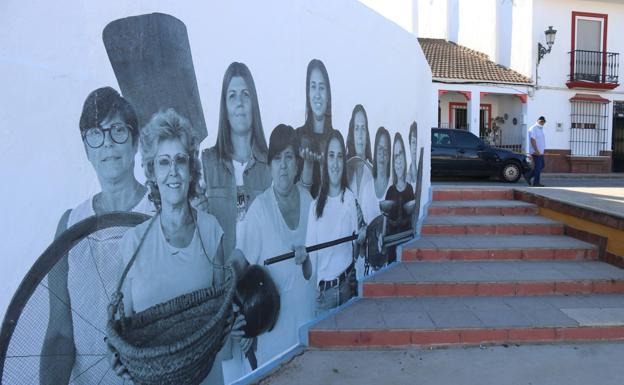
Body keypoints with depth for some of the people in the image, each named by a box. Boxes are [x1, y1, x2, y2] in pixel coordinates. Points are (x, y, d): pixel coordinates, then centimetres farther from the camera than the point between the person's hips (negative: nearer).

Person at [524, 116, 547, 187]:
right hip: (536, 152, -10)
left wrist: (541, 151, 21)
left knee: (541, 166, 12)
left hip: (540, 151, 10)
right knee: (538, 167, -7)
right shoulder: (533, 129, -13)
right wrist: (536, 151, -26)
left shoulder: (540, 129, 18)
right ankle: (536, 183, -2)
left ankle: (528, 176, 18)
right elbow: (532, 140, -21)